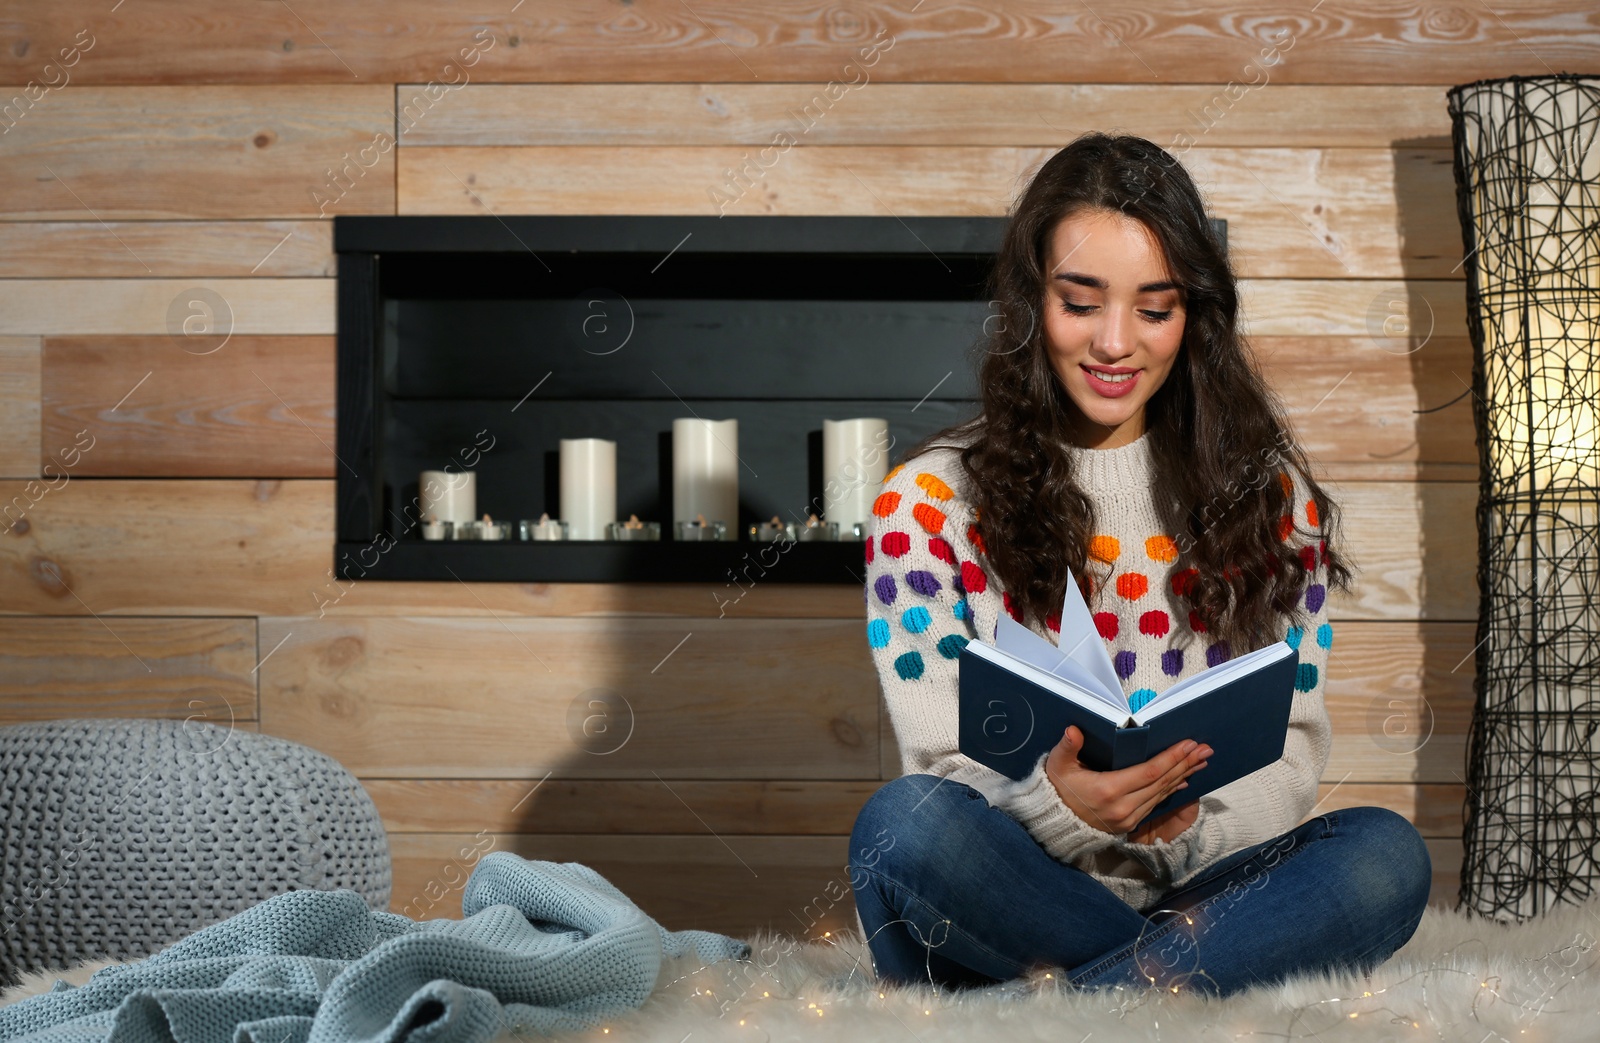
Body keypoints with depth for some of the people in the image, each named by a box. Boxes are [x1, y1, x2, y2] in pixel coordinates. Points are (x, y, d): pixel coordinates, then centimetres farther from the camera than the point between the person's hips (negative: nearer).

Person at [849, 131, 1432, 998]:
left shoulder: (1264, 488, 11)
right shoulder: (932, 503, 3)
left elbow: (1296, 741, 6)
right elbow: (942, 765, -4)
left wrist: (1191, 816, -17)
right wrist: (1058, 804, -28)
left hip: (1202, 877, 3)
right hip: (1019, 901, -2)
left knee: (1385, 855, -28)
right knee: (905, 823, -34)